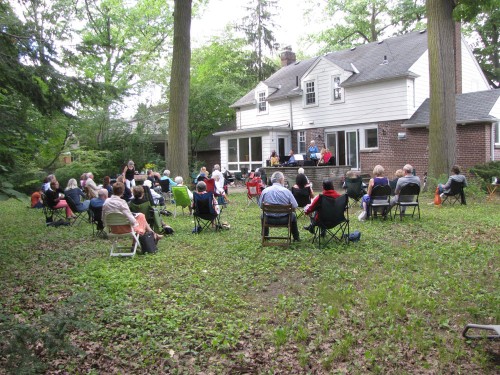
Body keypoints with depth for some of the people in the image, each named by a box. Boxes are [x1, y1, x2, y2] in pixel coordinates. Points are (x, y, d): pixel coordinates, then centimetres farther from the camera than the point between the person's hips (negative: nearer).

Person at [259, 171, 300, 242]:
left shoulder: (265, 191, -8)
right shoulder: (286, 191, -13)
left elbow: (260, 205, 2)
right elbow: (295, 206, -9)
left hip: (269, 220, 1)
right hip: (284, 219, -1)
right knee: (293, 215, 31)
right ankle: (296, 238, 39)